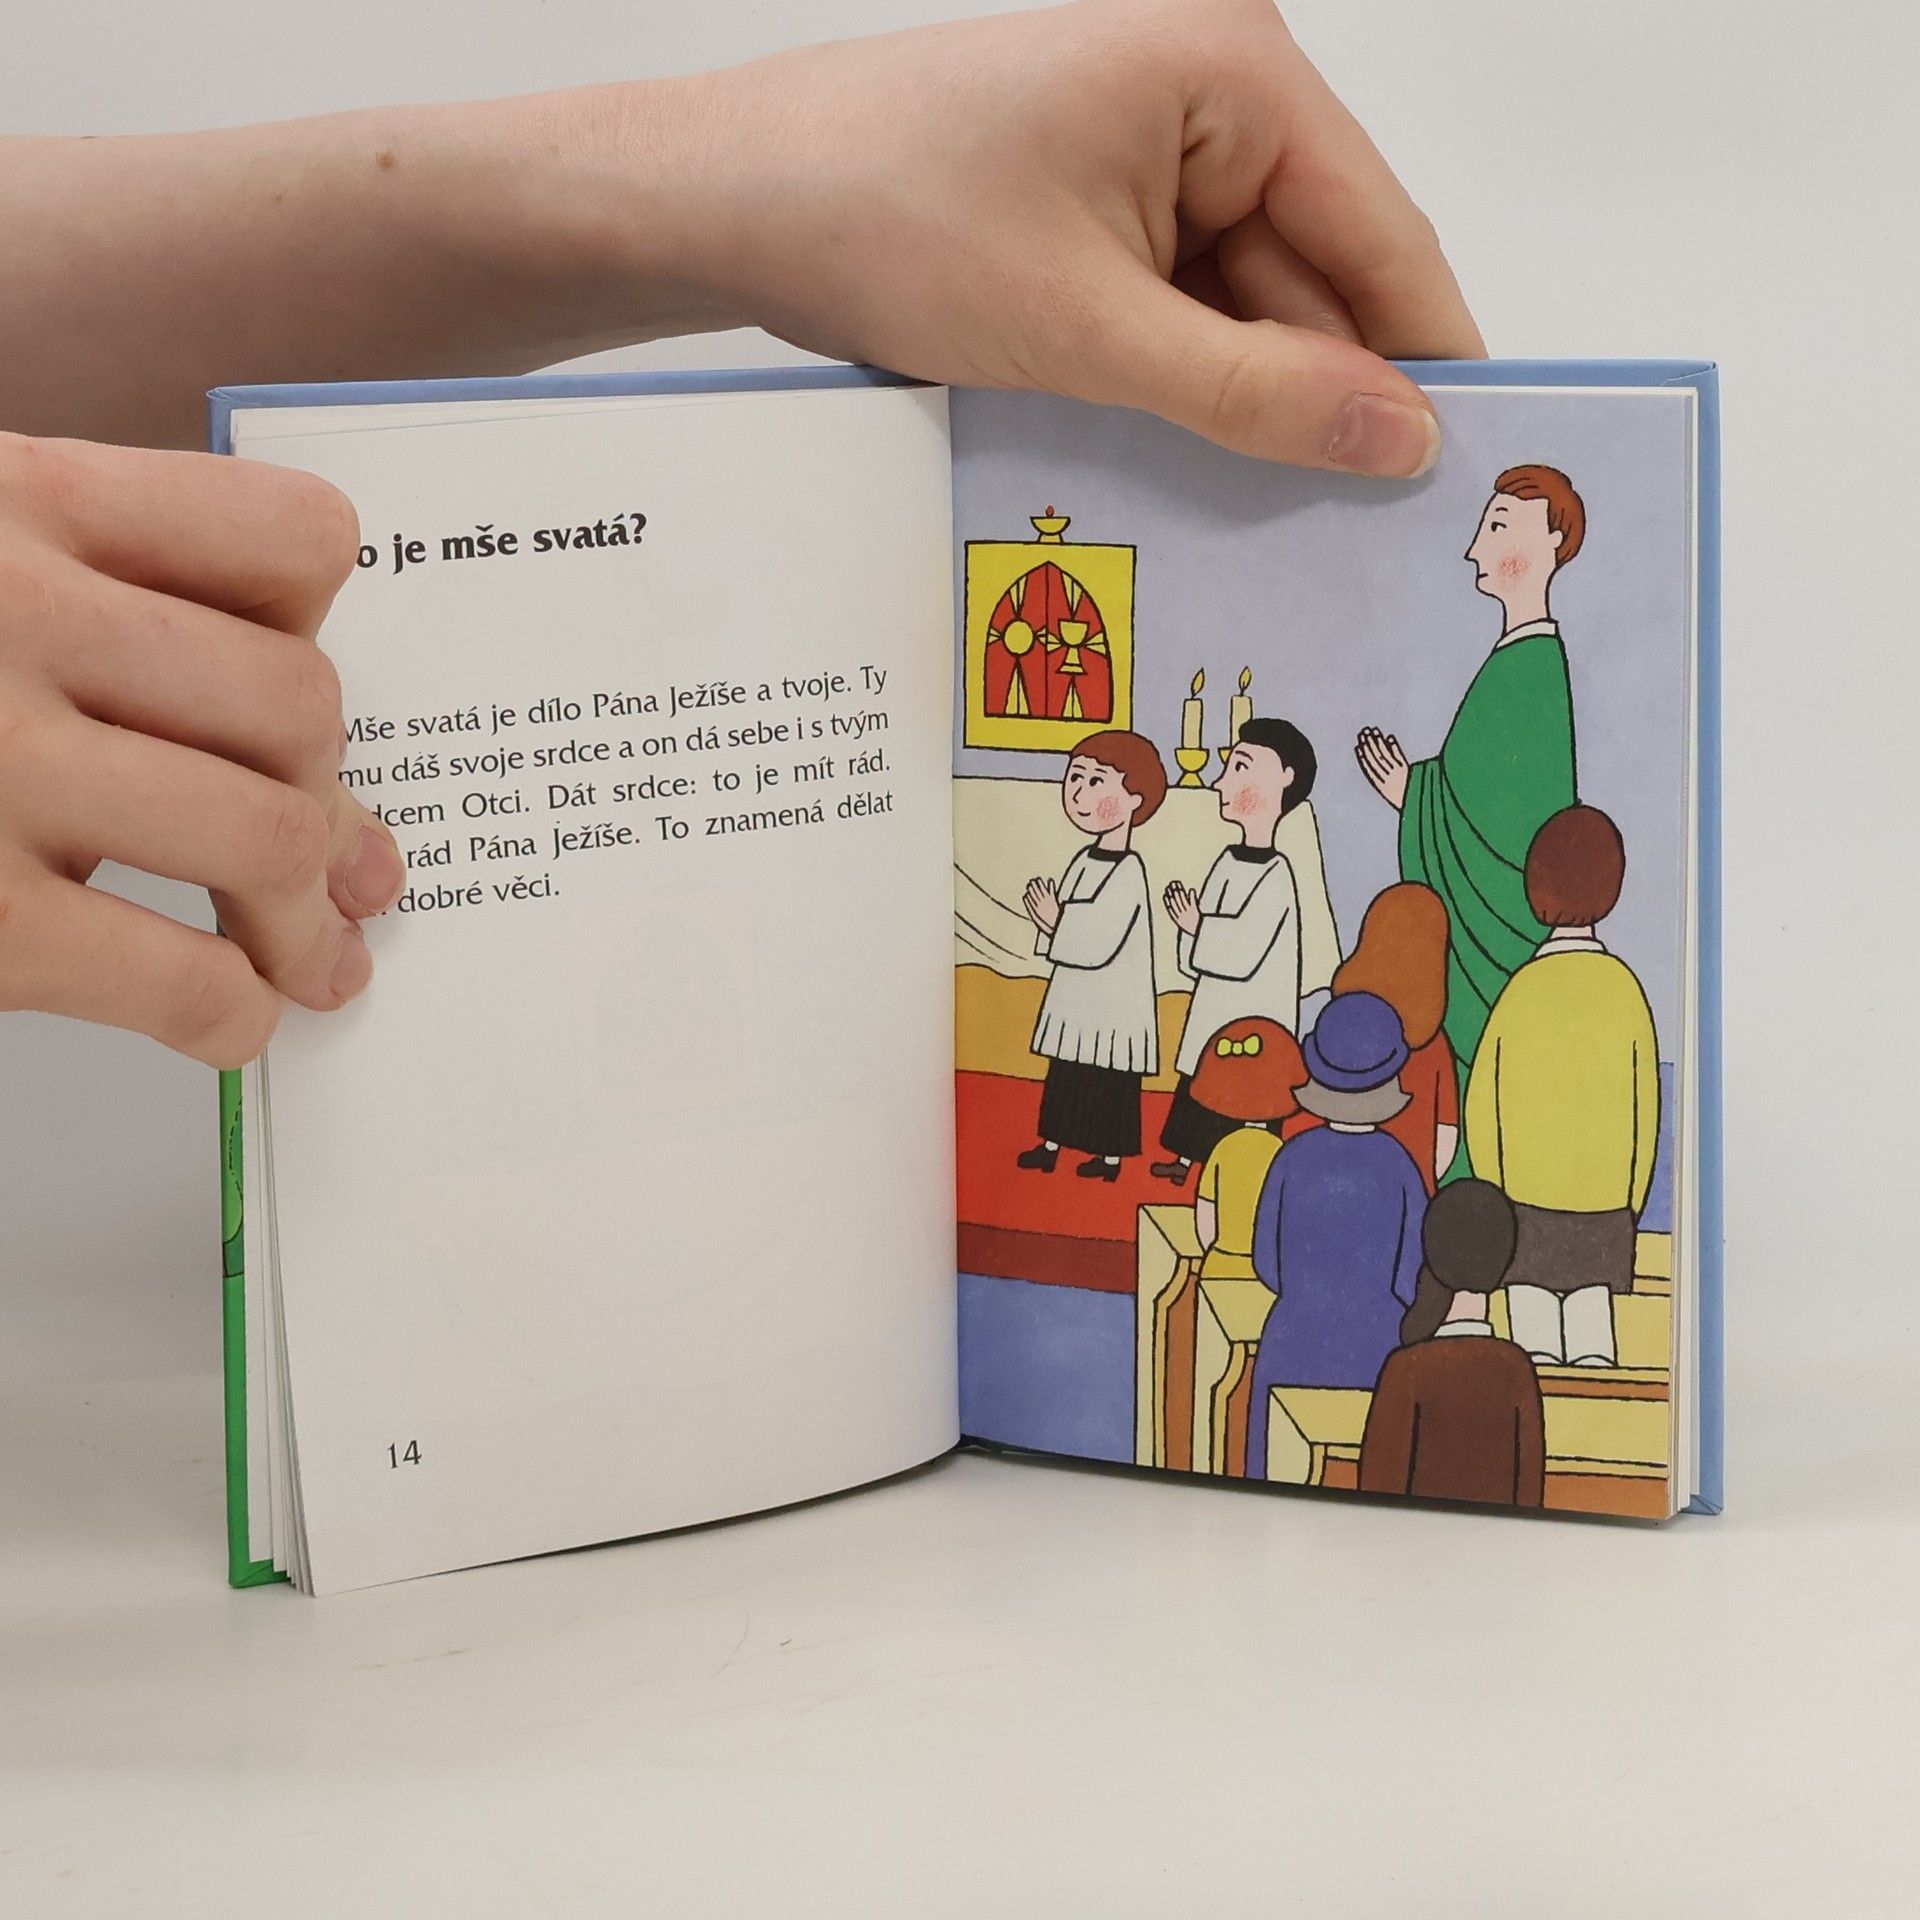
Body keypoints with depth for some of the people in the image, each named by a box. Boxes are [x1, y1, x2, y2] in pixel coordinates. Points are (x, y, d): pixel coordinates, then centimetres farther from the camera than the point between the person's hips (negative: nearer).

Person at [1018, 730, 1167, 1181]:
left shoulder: (1128, 872, -19)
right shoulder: (1084, 861, 6)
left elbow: (1100, 945, -23)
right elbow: (1072, 928, 10)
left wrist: (1056, 921, -15)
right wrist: (1049, 919, -10)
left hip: (1112, 1001, -8)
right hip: (1073, 996, 8)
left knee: (1110, 1081, 3)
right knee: (1064, 1073, 16)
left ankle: (1111, 1155, 13)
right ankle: (1051, 1144, 26)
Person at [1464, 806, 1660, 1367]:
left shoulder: (1522, 989, -5)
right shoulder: (1623, 988, -1)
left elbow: (1481, 1106, -2)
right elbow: (1646, 1107, 4)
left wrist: (1495, 1196, 8)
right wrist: (1631, 1204, 13)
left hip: (1527, 1193, -2)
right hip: (1606, 1199, 2)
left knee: (1531, 1299, 1)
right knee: (1592, 1300, 7)